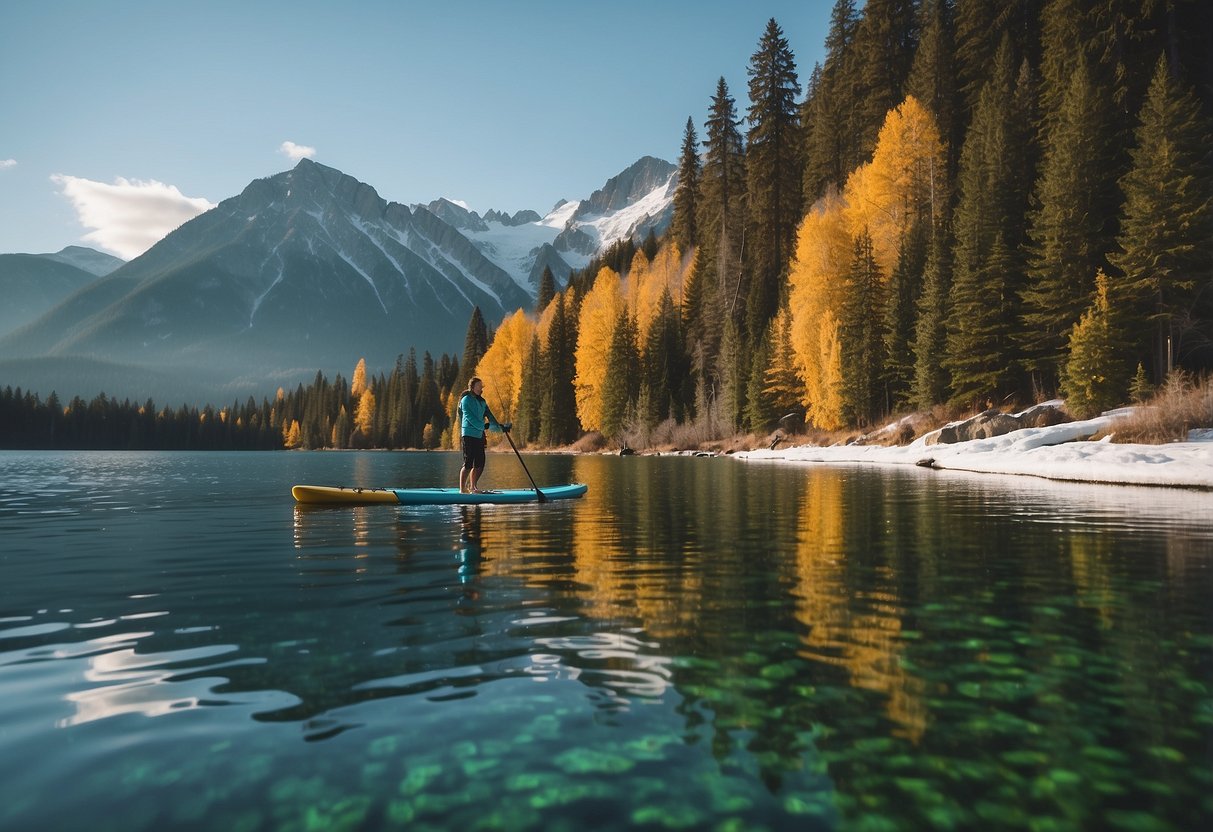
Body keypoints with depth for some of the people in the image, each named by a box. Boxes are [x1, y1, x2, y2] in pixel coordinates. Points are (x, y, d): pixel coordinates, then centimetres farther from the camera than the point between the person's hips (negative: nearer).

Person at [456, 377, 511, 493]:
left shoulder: (482, 401, 18)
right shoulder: (466, 400, -7)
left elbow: (489, 416, 12)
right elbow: (470, 417, -15)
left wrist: (501, 427, -2)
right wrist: (484, 426, -19)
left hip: (479, 435, 8)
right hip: (469, 435, -8)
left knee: (479, 464, 9)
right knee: (468, 464, -8)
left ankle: (473, 487, 19)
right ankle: (462, 488, -2)